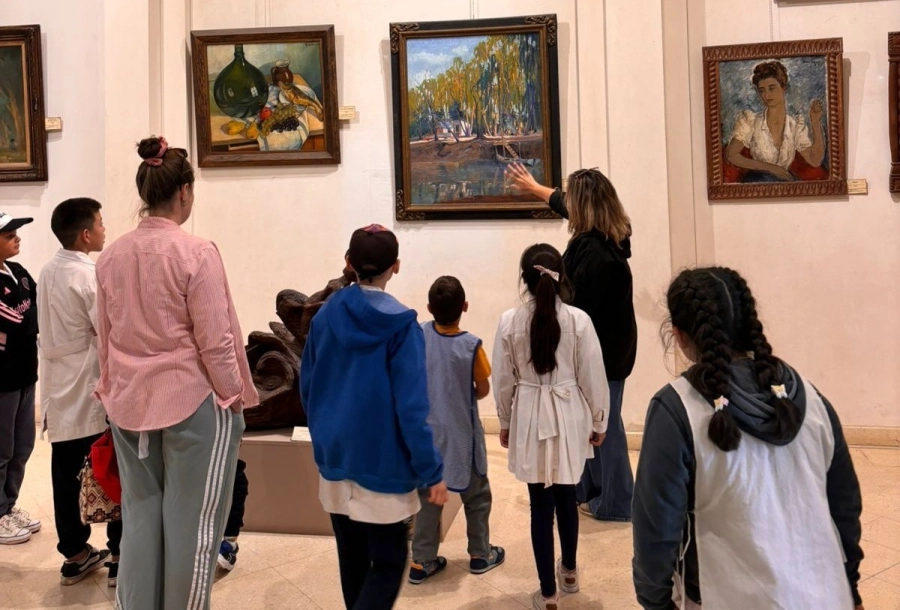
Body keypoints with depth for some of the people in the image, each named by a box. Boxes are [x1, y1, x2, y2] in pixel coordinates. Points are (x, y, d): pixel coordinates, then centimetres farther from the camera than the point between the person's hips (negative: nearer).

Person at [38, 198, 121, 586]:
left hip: (59, 390, 8)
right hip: (93, 392, -8)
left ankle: (75, 555, 23)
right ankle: (119, 557, 12)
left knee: (66, 477, 12)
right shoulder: (89, 275, -16)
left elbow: (49, 331, 16)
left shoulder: (47, 272, 9)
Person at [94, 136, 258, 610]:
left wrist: (116, 391, 20)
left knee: (139, 516, 17)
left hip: (130, 401, 6)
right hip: (193, 400, -6)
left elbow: (105, 338, 10)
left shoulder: (111, 256, 2)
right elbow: (215, 341, -14)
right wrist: (235, 397, -3)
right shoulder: (196, 252, -16)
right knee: (191, 522, 8)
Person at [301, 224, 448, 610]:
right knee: (388, 564, 7)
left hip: (334, 457, 5)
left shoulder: (325, 315, 0)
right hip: (382, 463, -5)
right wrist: (431, 471, -10)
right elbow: (411, 408, -17)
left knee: (352, 561, 19)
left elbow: (308, 388, 8)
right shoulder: (401, 324, -14)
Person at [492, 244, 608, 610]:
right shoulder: (579, 320, -10)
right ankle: (569, 571, 41)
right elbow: (593, 378, -5)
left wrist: (505, 423, 12)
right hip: (569, 417, 1)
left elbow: (503, 380, -2)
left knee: (541, 503, 7)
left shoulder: (510, 322, -9)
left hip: (530, 418, -1)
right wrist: (599, 422, 9)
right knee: (566, 496, 21)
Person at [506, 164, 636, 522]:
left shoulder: (595, 251, -27)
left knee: (603, 423, 4)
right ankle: (590, 490, 33)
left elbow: (581, 310, -24)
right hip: (608, 343, 10)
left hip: (602, 348, -10)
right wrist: (534, 187, 36)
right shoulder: (606, 237, 4)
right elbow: (566, 205, 22)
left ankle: (615, 503, 19)